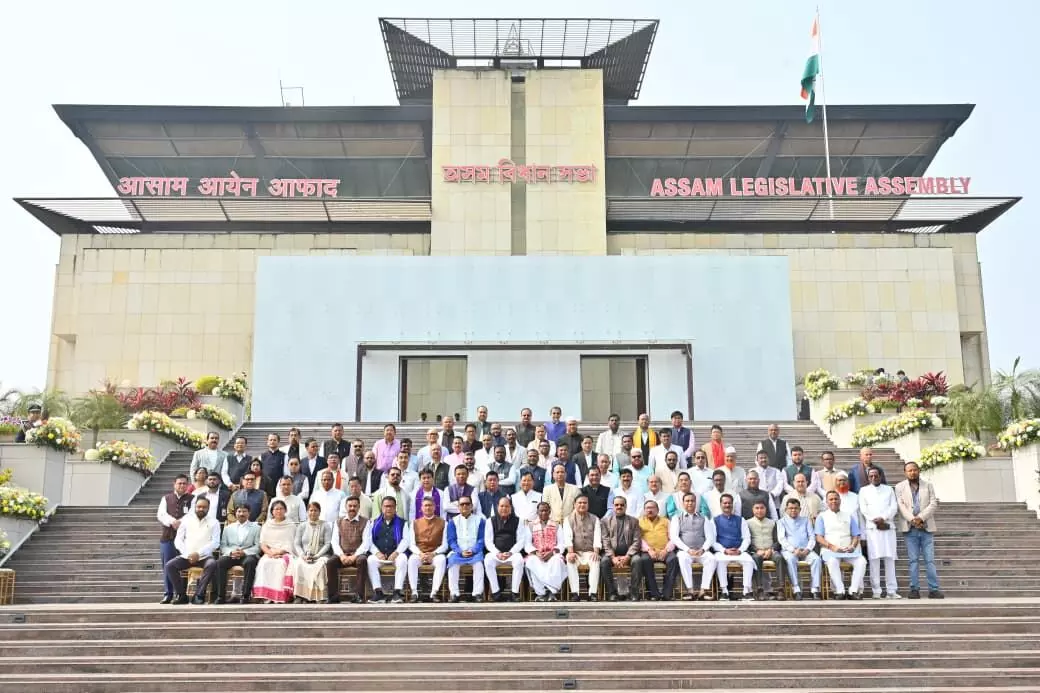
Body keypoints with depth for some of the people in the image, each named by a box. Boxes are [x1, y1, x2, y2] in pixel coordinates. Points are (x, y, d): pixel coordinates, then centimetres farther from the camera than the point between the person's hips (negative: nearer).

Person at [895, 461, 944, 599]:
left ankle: (933, 589, 0)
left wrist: (921, 518, -12)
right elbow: (901, 506, -3)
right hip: (910, 528, -1)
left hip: (926, 527, 1)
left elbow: (933, 504, 1)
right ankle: (914, 589, 3)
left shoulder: (928, 485, 11)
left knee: (930, 560, -2)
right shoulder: (900, 487, 8)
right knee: (913, 560, 0)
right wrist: (912, 519, -16)